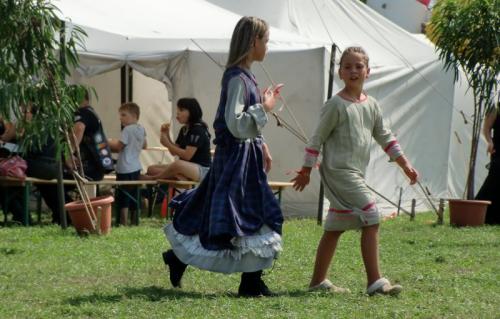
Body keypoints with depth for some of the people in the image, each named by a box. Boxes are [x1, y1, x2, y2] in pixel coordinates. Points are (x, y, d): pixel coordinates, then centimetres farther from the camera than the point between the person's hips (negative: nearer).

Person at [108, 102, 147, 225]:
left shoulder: (128, 130, -16)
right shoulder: (141, 129, 8)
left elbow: (118, 147, -13)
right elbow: (144, 145, 21)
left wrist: (109, 142, 3)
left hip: (125, 170, -8)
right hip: (136, 168, 8)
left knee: (123, 198, -3)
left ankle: (123, 223, -3)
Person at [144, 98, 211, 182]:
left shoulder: (198, 130, -13)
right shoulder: (184, 130, 13)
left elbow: (187, 155, -20)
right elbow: (174, 152, 14)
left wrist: (168, 144, -15)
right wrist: (167, 135, 1)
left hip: (202, 169, -9)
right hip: (185, 167, 9)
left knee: (178, 164, -41)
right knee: (151, 169, 2)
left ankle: (153, 178, -15)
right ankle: (181, 178, -20)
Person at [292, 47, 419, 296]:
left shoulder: (371, 105, 13)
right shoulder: (335, 105, -9)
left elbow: (385, 137, 20)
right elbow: (317, 138, -6)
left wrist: (405, 165, 17)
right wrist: (305, 171, -4)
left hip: (355, 173, 8)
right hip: (339, 170, -8)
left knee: (335, 228, 11)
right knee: (371, 219, -14)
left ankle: (318, 281, 18)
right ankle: (375, 282, -13)